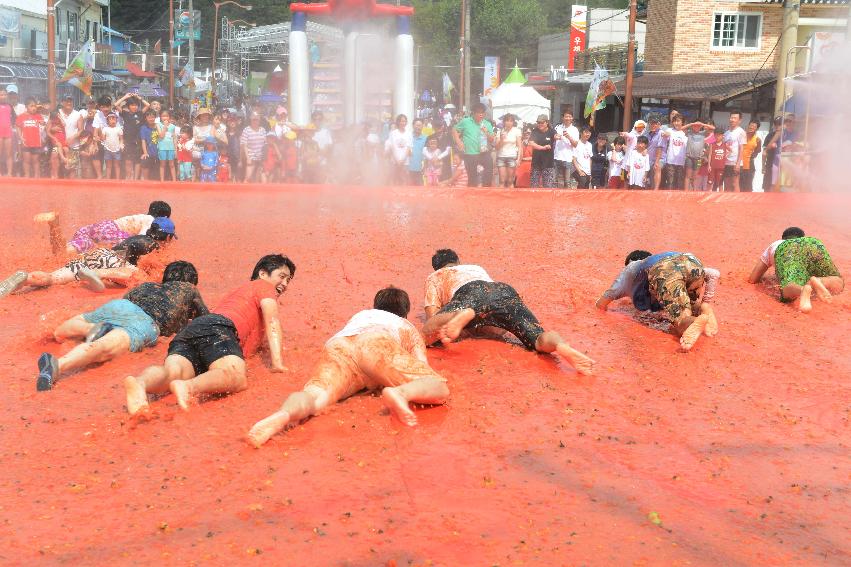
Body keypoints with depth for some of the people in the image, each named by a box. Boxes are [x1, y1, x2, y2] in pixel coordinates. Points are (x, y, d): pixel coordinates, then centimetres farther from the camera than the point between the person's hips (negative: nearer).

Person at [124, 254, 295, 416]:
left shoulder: (240, 291, 46)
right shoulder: (264, 285, 21)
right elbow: (272, 321, 5)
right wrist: (277, 362, -4)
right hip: (215, 326, -7)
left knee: (171, 371, -26)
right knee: (236, 376, -32)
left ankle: (139, 382, -59)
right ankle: (188, 387, -60)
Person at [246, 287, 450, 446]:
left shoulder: (360, 315, 46)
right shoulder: (408, 327, 36)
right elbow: (422, 368, 22)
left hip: (336, 346, 3)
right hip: (376, 342, -3)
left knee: (314, 396, -22)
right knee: (439, 388, -3)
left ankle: (285, 414, -58)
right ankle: (400, 393, -37)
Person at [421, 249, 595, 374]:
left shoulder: (434, 277, 34)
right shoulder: (477, 267, 47)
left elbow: (431, 316, 21)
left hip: (471, 293, -4)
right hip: (504, 289, 4)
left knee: (427, 335, -14)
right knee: (540, 339, -5)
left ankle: (464, 315, -45)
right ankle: (561, 346, -42)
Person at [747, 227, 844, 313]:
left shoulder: (774, 246, 46)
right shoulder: (811, 241, 48)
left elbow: (752, 279, 41)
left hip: (787, 252, -2)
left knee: (788, 292, -22)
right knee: (837, 285, 8)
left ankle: (803, 290, -59)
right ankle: (818, 281, -28)